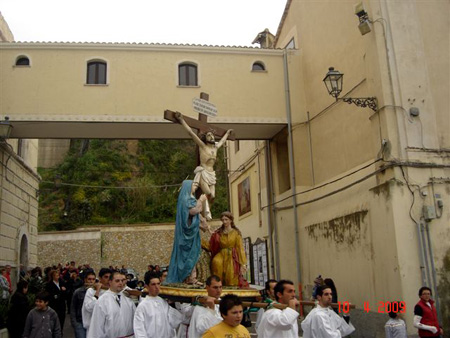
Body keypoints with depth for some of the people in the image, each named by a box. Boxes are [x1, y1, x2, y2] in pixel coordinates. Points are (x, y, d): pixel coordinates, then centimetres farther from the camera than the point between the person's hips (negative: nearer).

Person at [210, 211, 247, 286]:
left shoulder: (236, 233, 6)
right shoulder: (218, 233, 13)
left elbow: (240, 248, 2)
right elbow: (211, 247, 10)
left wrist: (242, 264, -5)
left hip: (232, 258, -1)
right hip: (221, 256, 1)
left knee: (231, 283, -19)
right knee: (216, 262, -34)